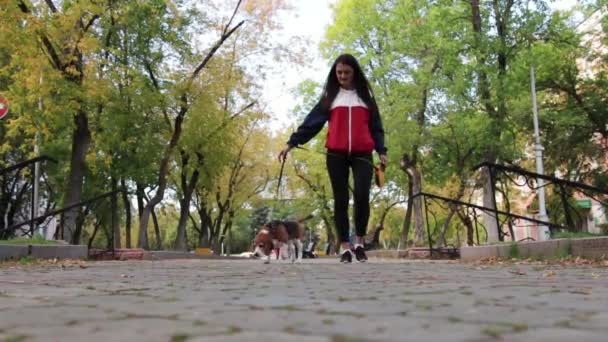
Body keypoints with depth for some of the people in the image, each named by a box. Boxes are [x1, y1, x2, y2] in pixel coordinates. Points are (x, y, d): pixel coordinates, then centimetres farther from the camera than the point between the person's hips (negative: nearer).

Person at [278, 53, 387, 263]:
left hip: (362, 154, 0)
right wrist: (291, 143, -1)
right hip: (336, 155, 1)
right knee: (340, 200, 0)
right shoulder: (330, 97, 13)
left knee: (362, 196, -15)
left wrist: (381, 151, 3)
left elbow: (375, 126, 15)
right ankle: (345, 247, 7)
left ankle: (359, 243, 3)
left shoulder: (365, 96, 15)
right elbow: (312, 122, 7)